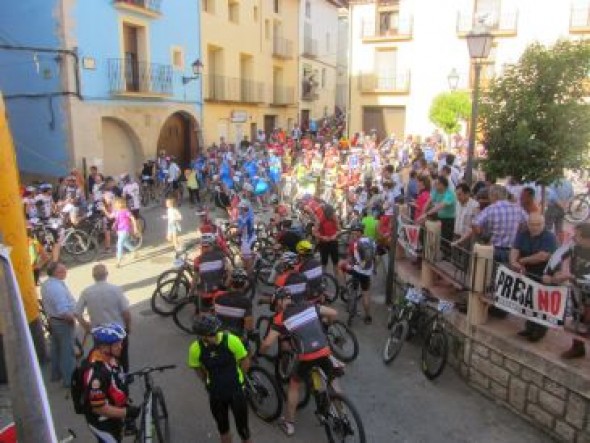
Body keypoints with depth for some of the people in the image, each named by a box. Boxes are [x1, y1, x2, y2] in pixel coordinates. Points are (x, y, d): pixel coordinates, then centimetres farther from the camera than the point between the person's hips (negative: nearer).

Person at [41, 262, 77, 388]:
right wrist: (73, 318, -15)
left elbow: (46, 302, 12)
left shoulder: (46, 284, 0)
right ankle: (69, 379, 13)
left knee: (56, 349, 23)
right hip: (63, 323, -9)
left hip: (52, 319, 9)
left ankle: (56, 374, 38)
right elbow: (64, 312, -31)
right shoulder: (58, 287, -30)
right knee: (67, 352, 3)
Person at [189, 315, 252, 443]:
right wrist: (209, 383, 6)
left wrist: (234, 379, 4)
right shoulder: (195, 348, -20)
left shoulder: (231, 340, -25)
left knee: (242, 428, 10)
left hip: (236, 391, -2)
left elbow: (245, 362, -7)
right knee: (222, 428, 20)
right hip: (215, 394, 2)